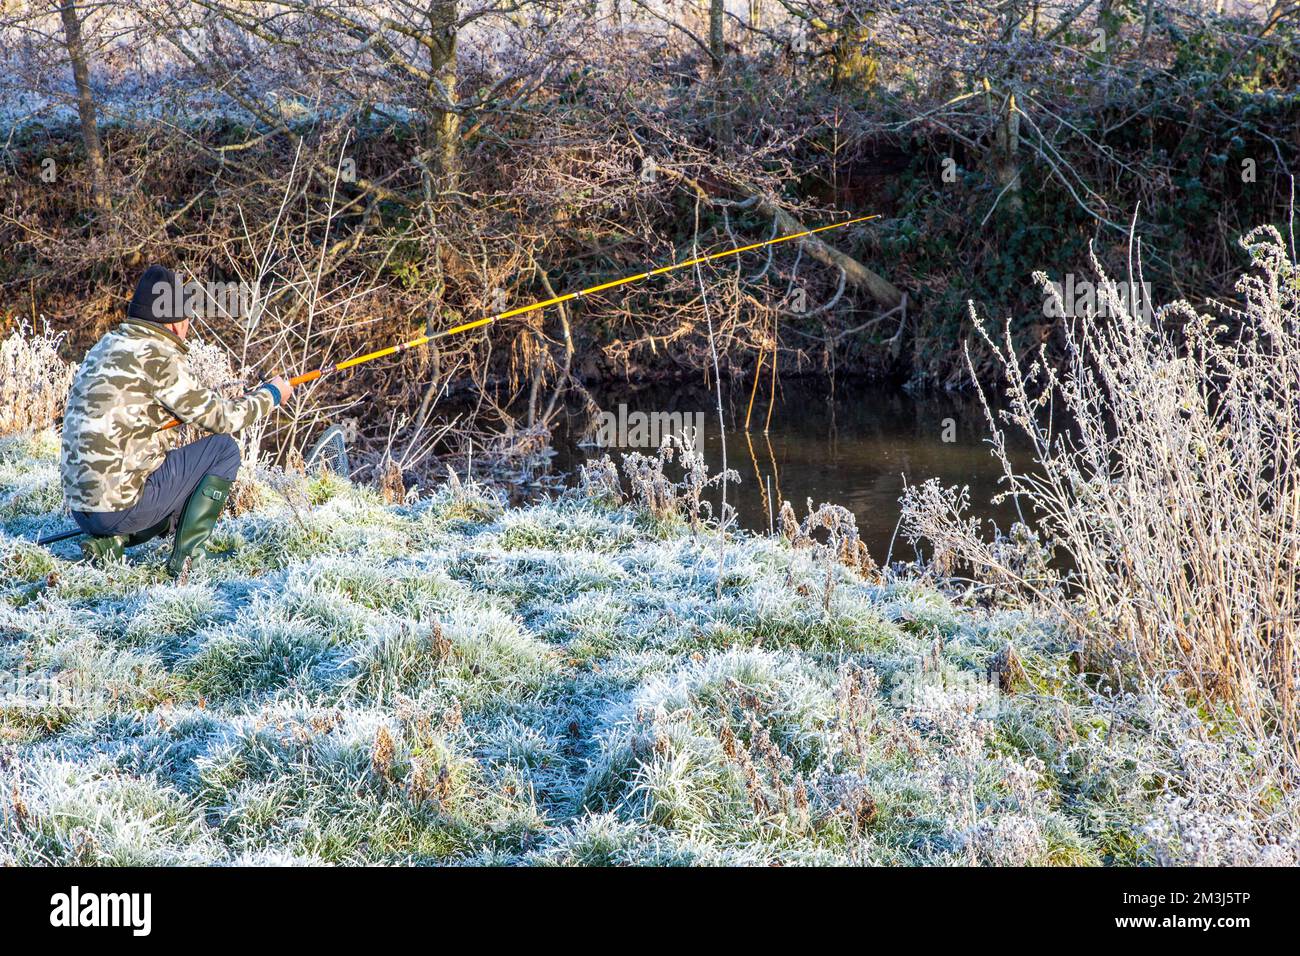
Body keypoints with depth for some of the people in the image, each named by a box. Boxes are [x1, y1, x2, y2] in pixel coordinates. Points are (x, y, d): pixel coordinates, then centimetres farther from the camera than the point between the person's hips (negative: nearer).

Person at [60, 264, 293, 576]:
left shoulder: (105, 348, 16)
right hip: (121, 505, -8)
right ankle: (181, 557, -2)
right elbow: (220, 418, -8)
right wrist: (271, 394, 9)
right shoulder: (156, 357, -11)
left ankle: (109, 542, 10)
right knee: (224, 449, 3)